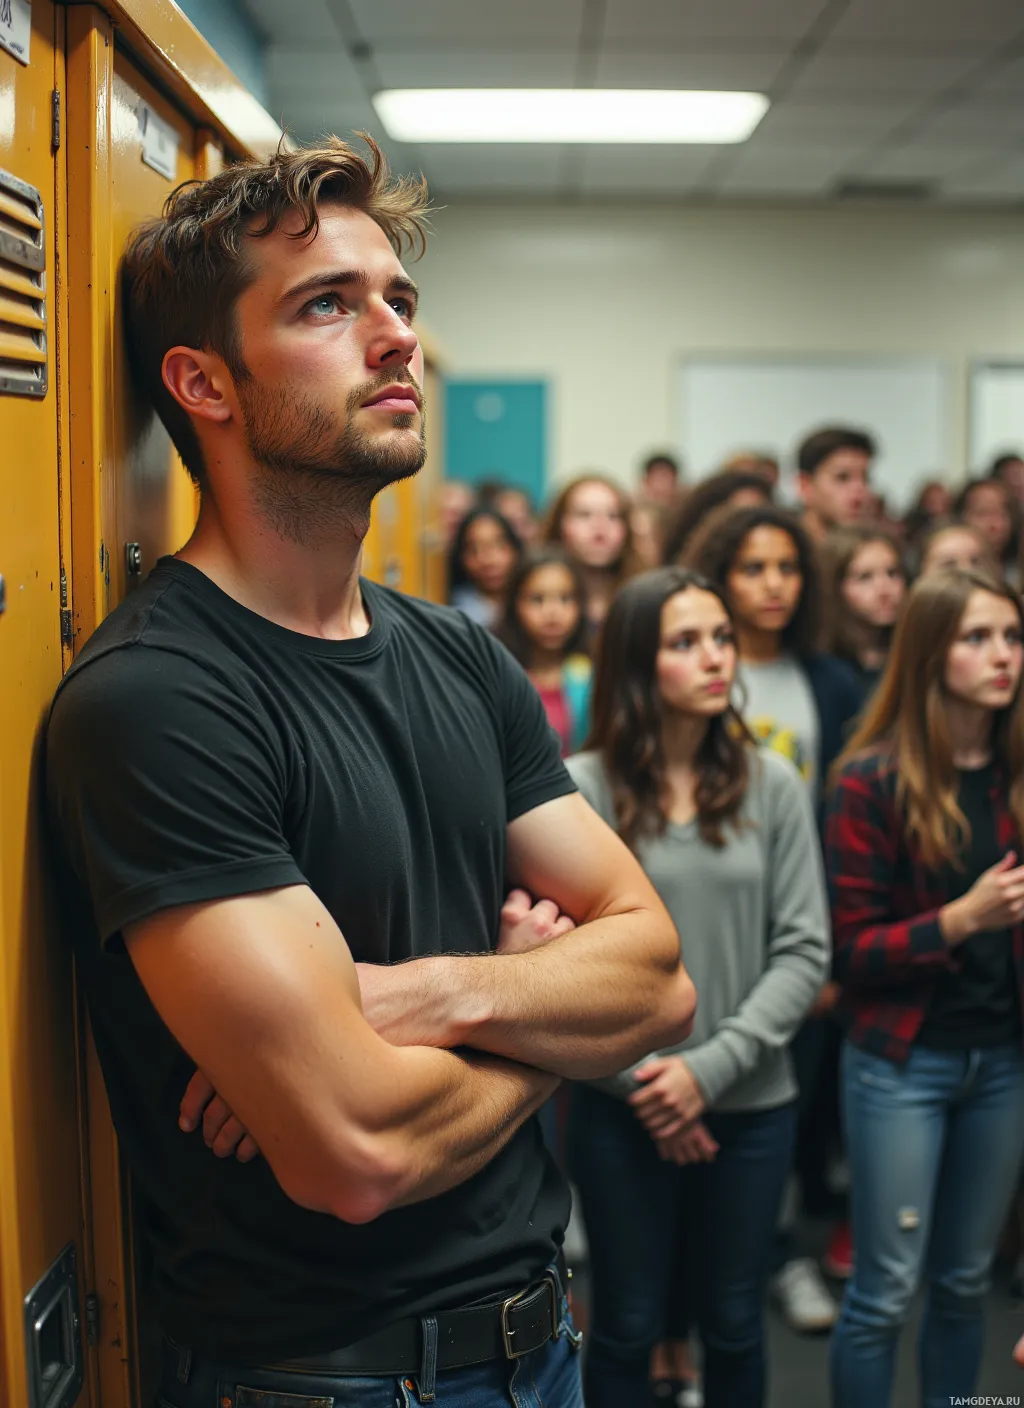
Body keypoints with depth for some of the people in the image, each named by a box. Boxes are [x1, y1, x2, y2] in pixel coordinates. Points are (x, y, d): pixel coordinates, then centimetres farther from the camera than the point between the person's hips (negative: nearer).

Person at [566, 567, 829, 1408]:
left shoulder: (772, 785, -2)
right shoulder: (580, 790, -8)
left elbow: (804, 951, -4)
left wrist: (711, 1068, -13)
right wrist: (639, 1079, -11)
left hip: (754, 1106, 2)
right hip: (622, 1109, -2)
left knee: (735, 1325, 17)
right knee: (627, 1329, 14)